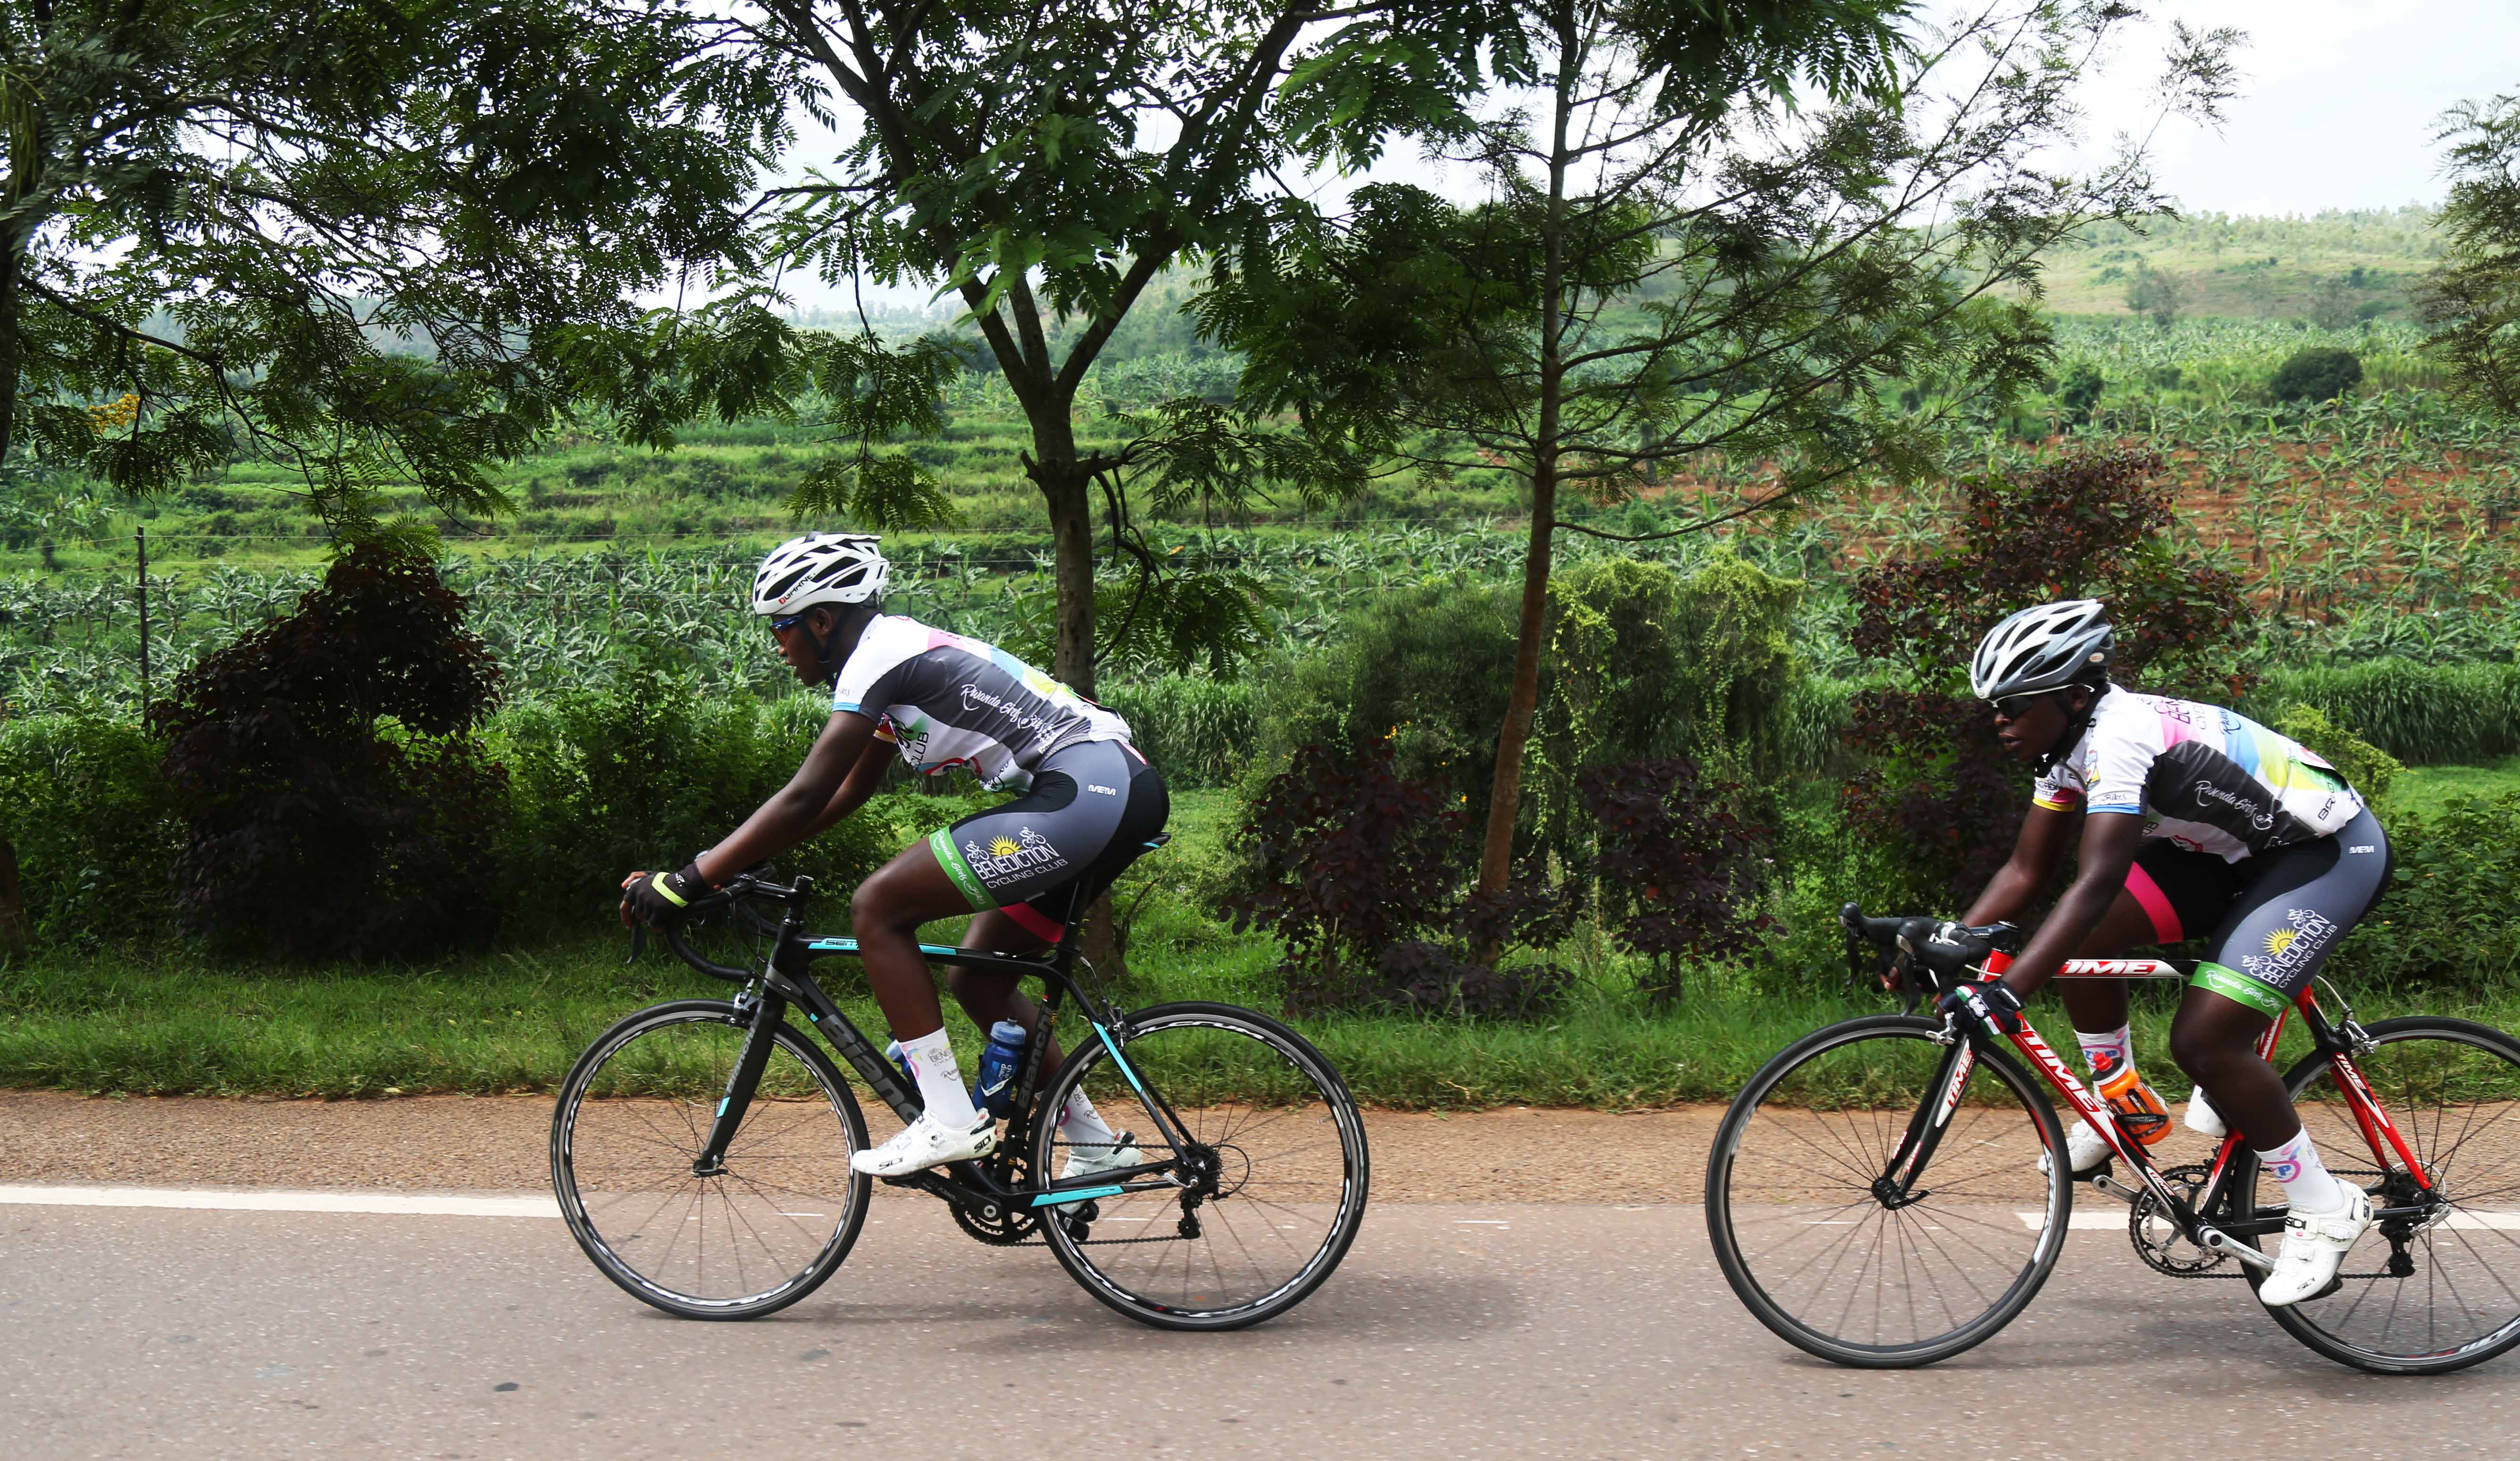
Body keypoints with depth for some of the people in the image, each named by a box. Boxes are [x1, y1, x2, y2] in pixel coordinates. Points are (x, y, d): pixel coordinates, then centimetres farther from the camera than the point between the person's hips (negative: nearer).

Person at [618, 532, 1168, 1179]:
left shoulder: (879, 654, -8)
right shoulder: (897, 653, 22)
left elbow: (806, 797, -14)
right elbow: (850, 791, 31)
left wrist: (684, 882, -11)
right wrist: (733, 861, 28)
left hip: (1085, 794, -10)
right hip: (1127, 794, 10)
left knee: (878, 906, -10)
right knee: (978, 979, 18)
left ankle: (950, 1120, -9)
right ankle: (1096, 1143, 22)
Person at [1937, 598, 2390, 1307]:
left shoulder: (2122, 736, -30)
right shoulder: (2070, 745, -2)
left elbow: (2096, 885, -40)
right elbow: (2026, 871, 3)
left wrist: (2005, 994, -46)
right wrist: (1949, 941, -11)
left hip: (2331, 851, -9)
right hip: (2237, 850, 9)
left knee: (2202, 1038, -19)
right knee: (2080, 942, -6)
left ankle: (2326, 1209, -1)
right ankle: (2128, 1109, 14)